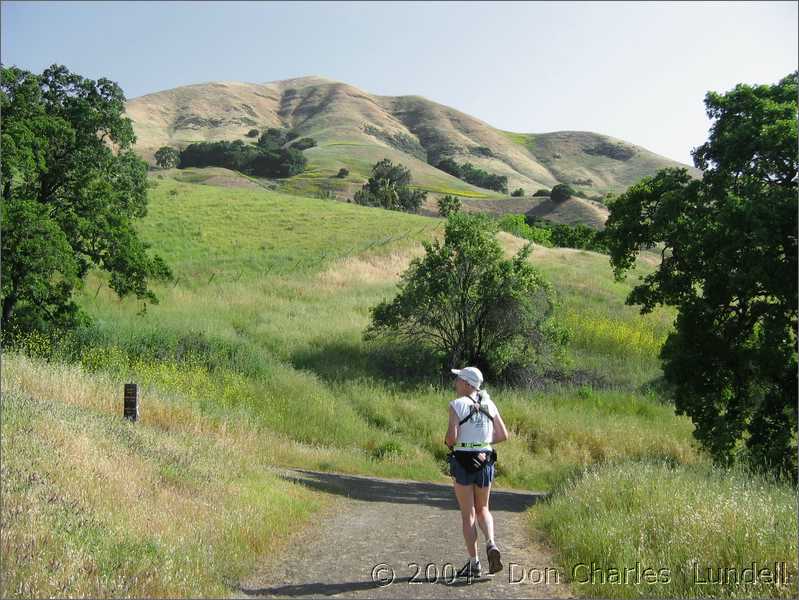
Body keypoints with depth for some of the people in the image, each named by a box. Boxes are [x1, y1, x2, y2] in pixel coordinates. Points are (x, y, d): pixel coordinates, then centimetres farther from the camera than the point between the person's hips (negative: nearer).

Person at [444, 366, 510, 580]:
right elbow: (503, 435, 6)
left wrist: (448, 443, 3)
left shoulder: (456, 405, -10)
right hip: (485, 461, 4)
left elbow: (452, 436, -20)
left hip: (462, 461, -4)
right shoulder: (489, 404, 5)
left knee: (468, 514, 7)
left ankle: (474, 563, 8)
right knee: (483, 509, 20)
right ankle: (491, 544, -5)